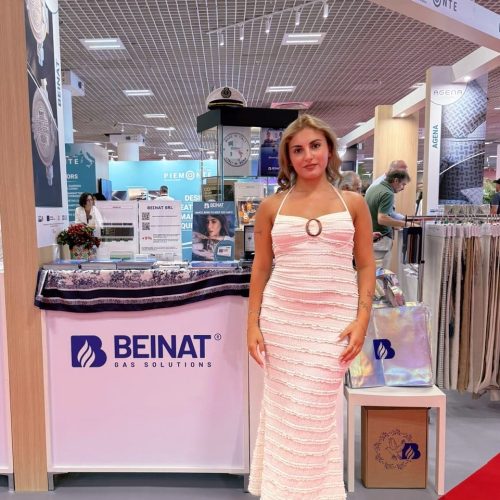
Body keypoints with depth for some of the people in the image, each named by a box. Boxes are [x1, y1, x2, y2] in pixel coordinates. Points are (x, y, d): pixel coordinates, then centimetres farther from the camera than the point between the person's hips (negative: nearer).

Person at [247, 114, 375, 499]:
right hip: (281, 316, 1)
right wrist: (253, 324, 2)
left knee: (315, 413, 6)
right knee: (284, 410, 10)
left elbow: (366, 265, 5)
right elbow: (260, 267, 6)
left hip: (334, 318, 0)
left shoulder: (353, 203, 5)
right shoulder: (272, 206, 4)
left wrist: (362, 320, -5)